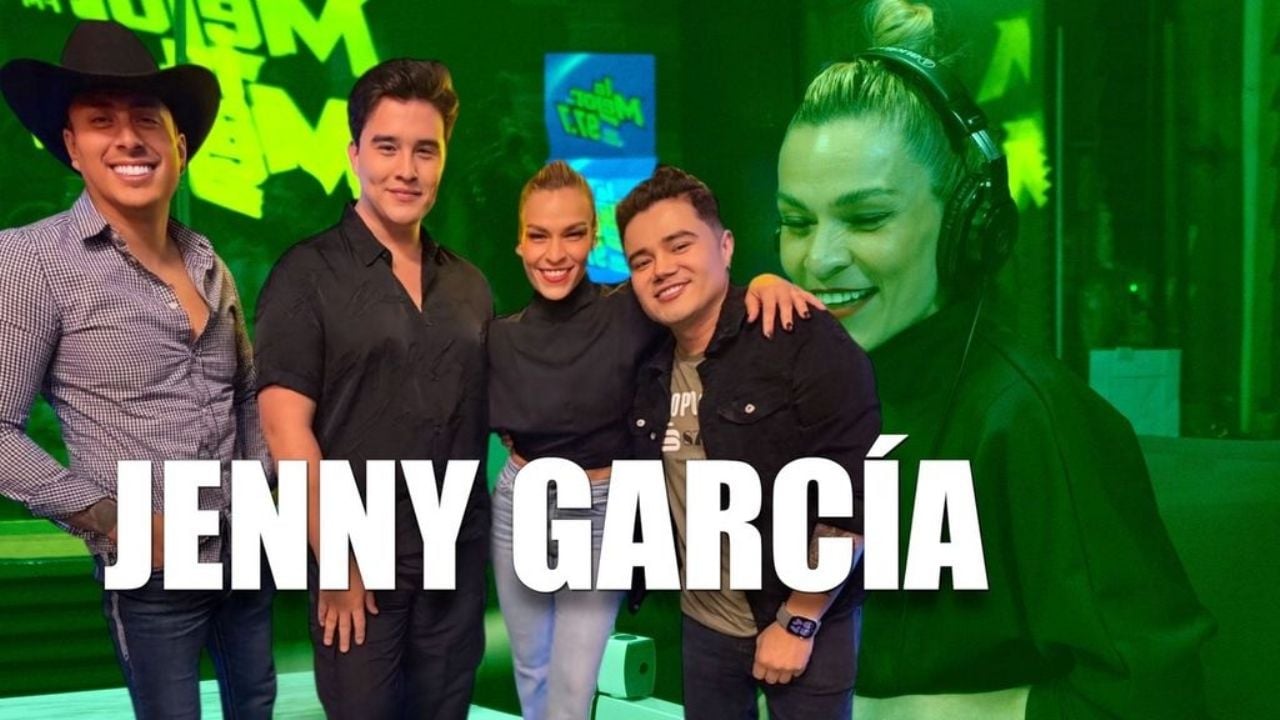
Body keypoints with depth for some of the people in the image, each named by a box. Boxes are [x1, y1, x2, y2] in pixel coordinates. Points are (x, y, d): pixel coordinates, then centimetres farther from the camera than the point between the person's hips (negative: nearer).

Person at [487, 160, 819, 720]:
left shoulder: (630, 313, -16)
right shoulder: (500, 338, -5)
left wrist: (763, 282, -33)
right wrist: (522, 446, -5)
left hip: (599, 515, -3)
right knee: (530, 672, 19)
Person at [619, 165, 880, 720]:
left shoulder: (806, 341, -16)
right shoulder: (650, 368, 2)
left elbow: (852, 496, -19)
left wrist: (799, 622, -16)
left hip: (806, 626, -5)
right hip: (704, 626, 5)